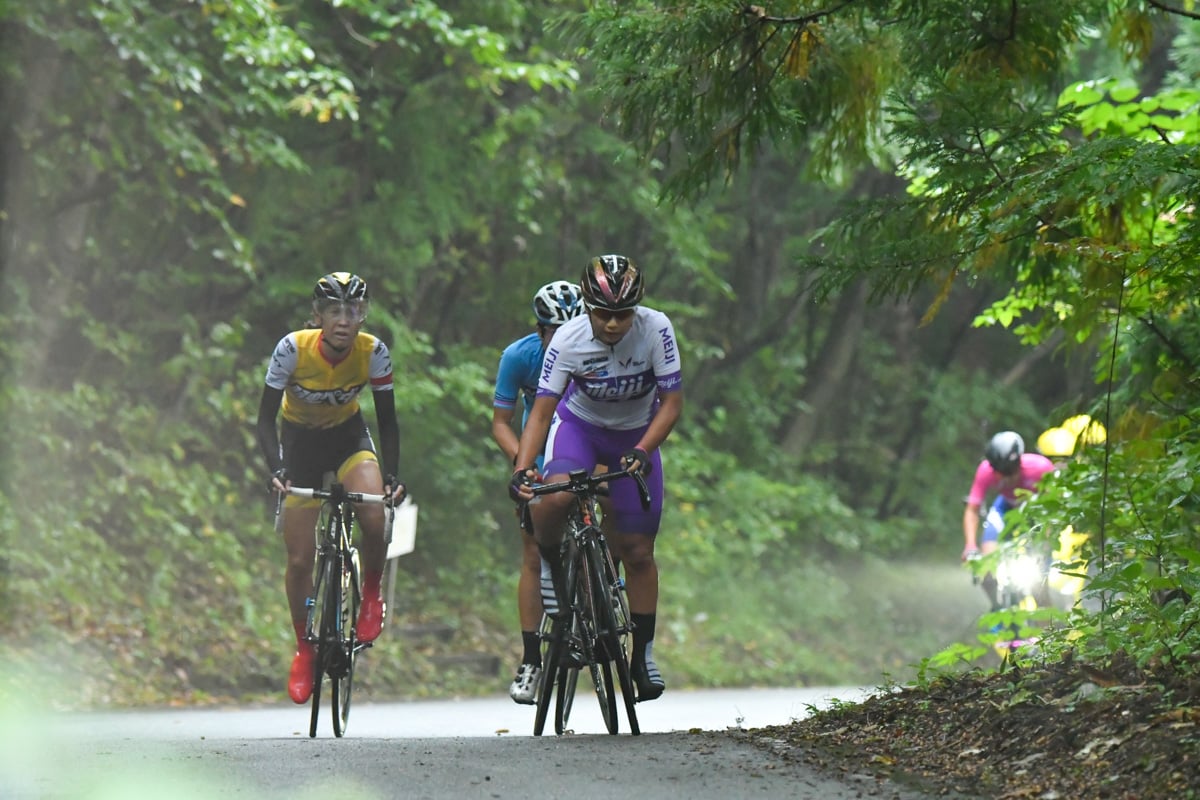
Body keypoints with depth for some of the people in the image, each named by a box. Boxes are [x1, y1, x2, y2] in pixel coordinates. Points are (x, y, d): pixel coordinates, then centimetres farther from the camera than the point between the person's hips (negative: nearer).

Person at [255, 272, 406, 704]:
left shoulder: (373, 352, -22)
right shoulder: (293, 349, -26)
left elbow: (387, 421, -12)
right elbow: (266, 417, -20)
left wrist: (391, 475, -26)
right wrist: (276, 470, -36)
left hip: (349, 436, 0)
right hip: (300, 440, 0)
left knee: (376, 518, -30)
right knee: (300, 560, -3)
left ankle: (372, 593, -1)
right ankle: (304, 649, 20)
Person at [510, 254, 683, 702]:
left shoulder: (656, 330, -26)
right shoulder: (568, 340, -27)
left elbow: (672, 404, -23)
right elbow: (541, 411, -25)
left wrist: (641, 451, -39)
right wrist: (522, 469, -40)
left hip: (636, 436, 1)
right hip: (579, 425, -1)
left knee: (638, 552, -2)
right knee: (555, 496, -34)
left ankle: (643, 654, 12)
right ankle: (553, 567, -4)